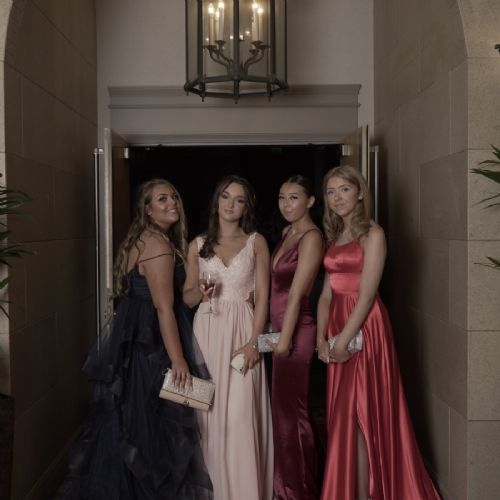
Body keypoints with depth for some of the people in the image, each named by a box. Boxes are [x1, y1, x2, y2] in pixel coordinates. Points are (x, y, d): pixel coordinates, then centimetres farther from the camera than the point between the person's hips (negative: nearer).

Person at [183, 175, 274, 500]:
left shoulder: (256, 242, 5)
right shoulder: (198, 244, 10)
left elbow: (262, 297, 0)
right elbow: (187, 298, 12)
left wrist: (253, 342, -11)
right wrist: (200, 291, -11)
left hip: (242, 331, -2)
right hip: (207, 333, 2)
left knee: (240, 414, -7)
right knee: (210, 412, 4)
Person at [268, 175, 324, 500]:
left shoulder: (311, 237, -14)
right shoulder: (287, 233, 12)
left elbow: (296, 294, -18)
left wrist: (285, 339, -19)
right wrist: (278, 334, 10)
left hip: (296, 329, -9)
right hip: (279, 326, 9)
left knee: (290, 409, 2)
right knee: (285, 407, 16)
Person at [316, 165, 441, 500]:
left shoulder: (372, 234, -9)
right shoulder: (335, 236, 13)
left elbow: (366, 294, -16)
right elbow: (327, 292, 9)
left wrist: (343, 340, -18)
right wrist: (321, 337, 0)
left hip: (364, 328, -7)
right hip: (337, 325, 7)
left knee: (361, 412, 0)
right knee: (343, 414, 13)